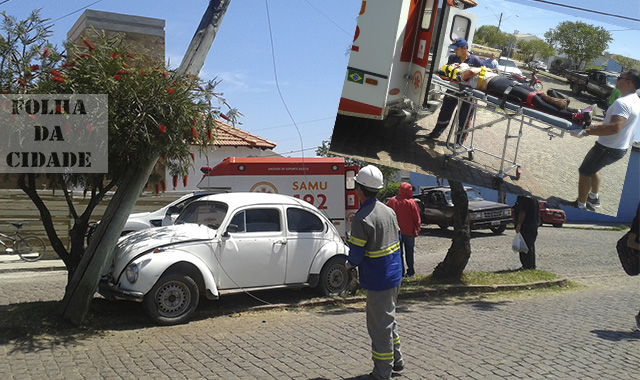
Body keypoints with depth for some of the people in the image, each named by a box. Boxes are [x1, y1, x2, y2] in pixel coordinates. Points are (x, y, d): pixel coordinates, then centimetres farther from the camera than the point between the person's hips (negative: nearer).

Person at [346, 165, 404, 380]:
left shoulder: (362, 219, -21)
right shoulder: (388, 210, 5)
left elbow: (356, 254, -19)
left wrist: (349, 264, 2)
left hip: (378, 279, -9)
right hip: (394, 273, 9)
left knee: (379, 325, 2)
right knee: (388, 319, 24)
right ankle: (396, 361, 36)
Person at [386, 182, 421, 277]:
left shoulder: (392, 201, -2)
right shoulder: (411, 202, -12)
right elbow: (416, 218, -7)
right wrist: (417, 228, 6)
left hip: (395, 231, 3)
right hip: (409, 231, -3)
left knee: (398, 252, 10)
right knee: (409, 251, 8)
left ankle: (400, 271, 11)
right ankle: (410, 271, 12)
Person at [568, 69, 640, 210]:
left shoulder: (622, 103, -27)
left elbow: (615, 128, -38)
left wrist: (586, 132, -36)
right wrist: (598, 126, 19)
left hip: (609, 148, -10)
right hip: (622, 147, 10)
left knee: (584, 172, 5)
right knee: (592, 168, 29)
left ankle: (580, 205, 14)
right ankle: (594, 198, 42)